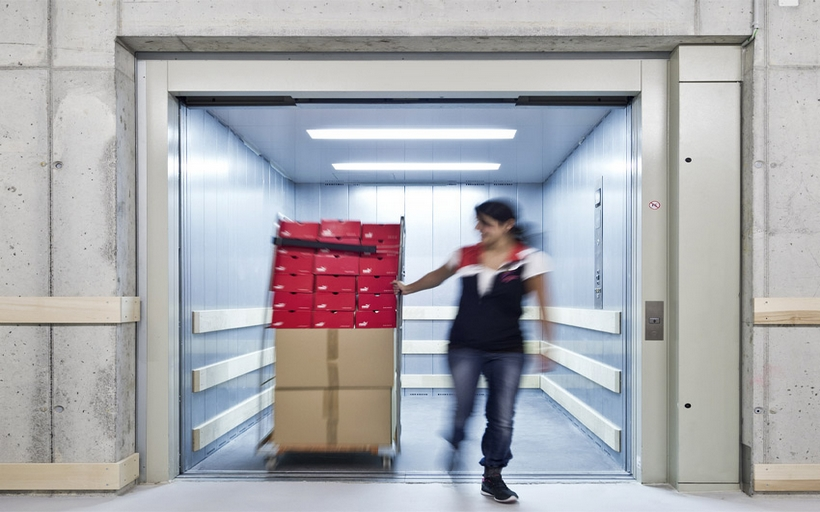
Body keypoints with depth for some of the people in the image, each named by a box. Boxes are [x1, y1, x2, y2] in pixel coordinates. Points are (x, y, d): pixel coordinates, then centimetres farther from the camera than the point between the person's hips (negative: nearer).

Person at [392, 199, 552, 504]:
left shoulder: (528, 259, -5)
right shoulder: (466, 256, 3)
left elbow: (542, 304, -6)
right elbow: (438, 276, 22)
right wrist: (408, 288, 18)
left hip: (507, 352, -1)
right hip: (465, 348, 1)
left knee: (502, 419, 2)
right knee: (463, 411, -3)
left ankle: (492, 478, 25)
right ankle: (455, 445, 34)